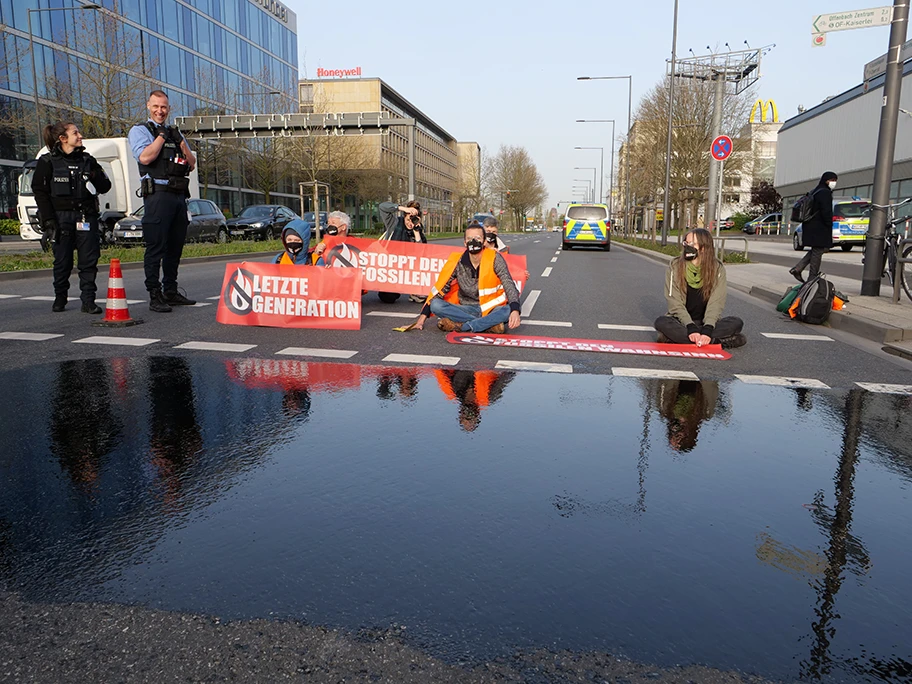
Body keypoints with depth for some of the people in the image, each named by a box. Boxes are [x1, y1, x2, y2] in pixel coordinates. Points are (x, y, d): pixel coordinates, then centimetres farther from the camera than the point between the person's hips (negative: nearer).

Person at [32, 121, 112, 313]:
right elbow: (40, 192, -1)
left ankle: (88, 301, 0)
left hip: (86, 216, 3)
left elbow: (105, 187, 14)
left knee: (89, 259, -4)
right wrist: (48, 220, -9)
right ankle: (60, 298, 19)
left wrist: (96, 176, -9)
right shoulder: (48, 162, 3)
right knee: (62, 261, 2)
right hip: (61, 217, -2)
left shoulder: (87, 160, 14)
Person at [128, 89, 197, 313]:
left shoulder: (174, 133, 23)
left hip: (179, 195, 7)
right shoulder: (140, 130, 4)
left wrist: (181, 141, 1)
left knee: (175, 247, 10)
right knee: (156, 247, -8)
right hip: (158, 194, -7)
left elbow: (191, 164, 15)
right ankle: (155, 296, -7)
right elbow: (145, 157, -15)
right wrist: (162, 135, -6)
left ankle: (171, 292, 18)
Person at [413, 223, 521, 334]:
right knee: (435, 305, -22)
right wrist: (423, 316, -1)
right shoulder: (457, 262, -2)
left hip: (490, 309, -2)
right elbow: (440, 288, 3)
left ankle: (460, 325, -28)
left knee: (509, 310, -34)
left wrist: (515, 310, -33)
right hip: (466, 309, 2)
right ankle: (489, 323, -25)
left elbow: (509, 285, -14)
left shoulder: (494, 259, -7)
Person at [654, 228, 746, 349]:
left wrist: (707, 329, -26)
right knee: (661, 322, -31)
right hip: (682, 321, -1)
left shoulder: (717, 269, -3)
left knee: (736, 323, -23)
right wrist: (691, 328, -23)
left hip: (706, 321, 1)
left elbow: (716, 303, -10)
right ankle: (717, 341, -32)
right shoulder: (675, 266, -4)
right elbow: (675, 302, -10)